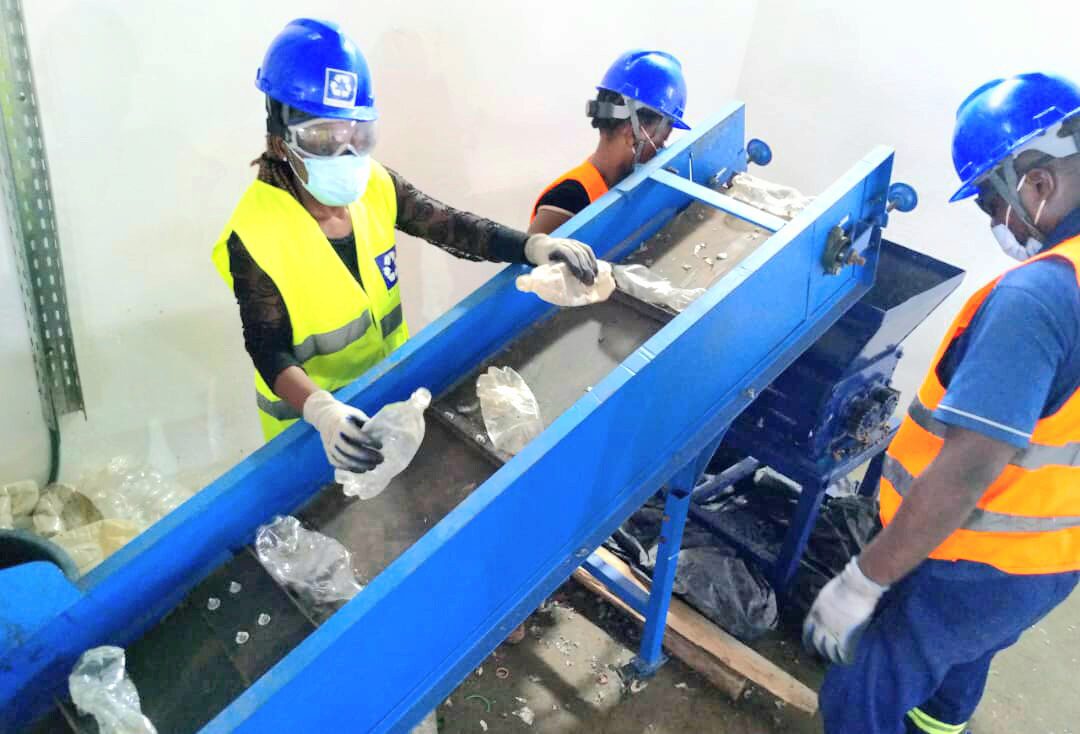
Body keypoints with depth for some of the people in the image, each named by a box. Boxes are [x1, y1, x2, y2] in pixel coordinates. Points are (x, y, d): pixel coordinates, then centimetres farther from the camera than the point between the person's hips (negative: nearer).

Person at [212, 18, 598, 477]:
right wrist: (322, 411, -48)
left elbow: (449, 227, -10)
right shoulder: (255, 235, -26)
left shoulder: (375, 185, -11)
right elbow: (270, 351, -28)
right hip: (308, 418, -5)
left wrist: (535, 246, -27)